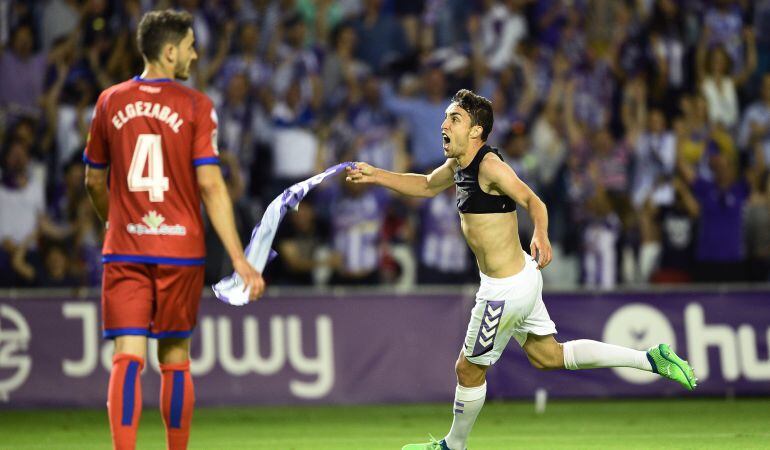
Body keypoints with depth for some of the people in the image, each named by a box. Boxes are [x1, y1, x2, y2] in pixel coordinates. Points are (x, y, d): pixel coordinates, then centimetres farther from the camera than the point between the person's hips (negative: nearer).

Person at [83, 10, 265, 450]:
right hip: (180, 249, -2)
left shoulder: (110, 102, 5)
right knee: (175, 358, 10)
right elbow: (211, 186, -11)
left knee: (128, 357, -4)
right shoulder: (196, 106, -5)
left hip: (125, 249, 2)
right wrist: (240, 259, -9)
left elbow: (95, 182, 14)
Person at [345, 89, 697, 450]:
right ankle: (652, 359, 17)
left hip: (506, 291, -10)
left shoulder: (489, 166, -22)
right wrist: (376, 176, 15)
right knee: (547, 356, 19)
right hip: (521, 277, 10)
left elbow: (532, 201, -23)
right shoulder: (458, 164, 6)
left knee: (469, 370, 9)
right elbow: (427, 186, 23)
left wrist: (541, 236, -41)